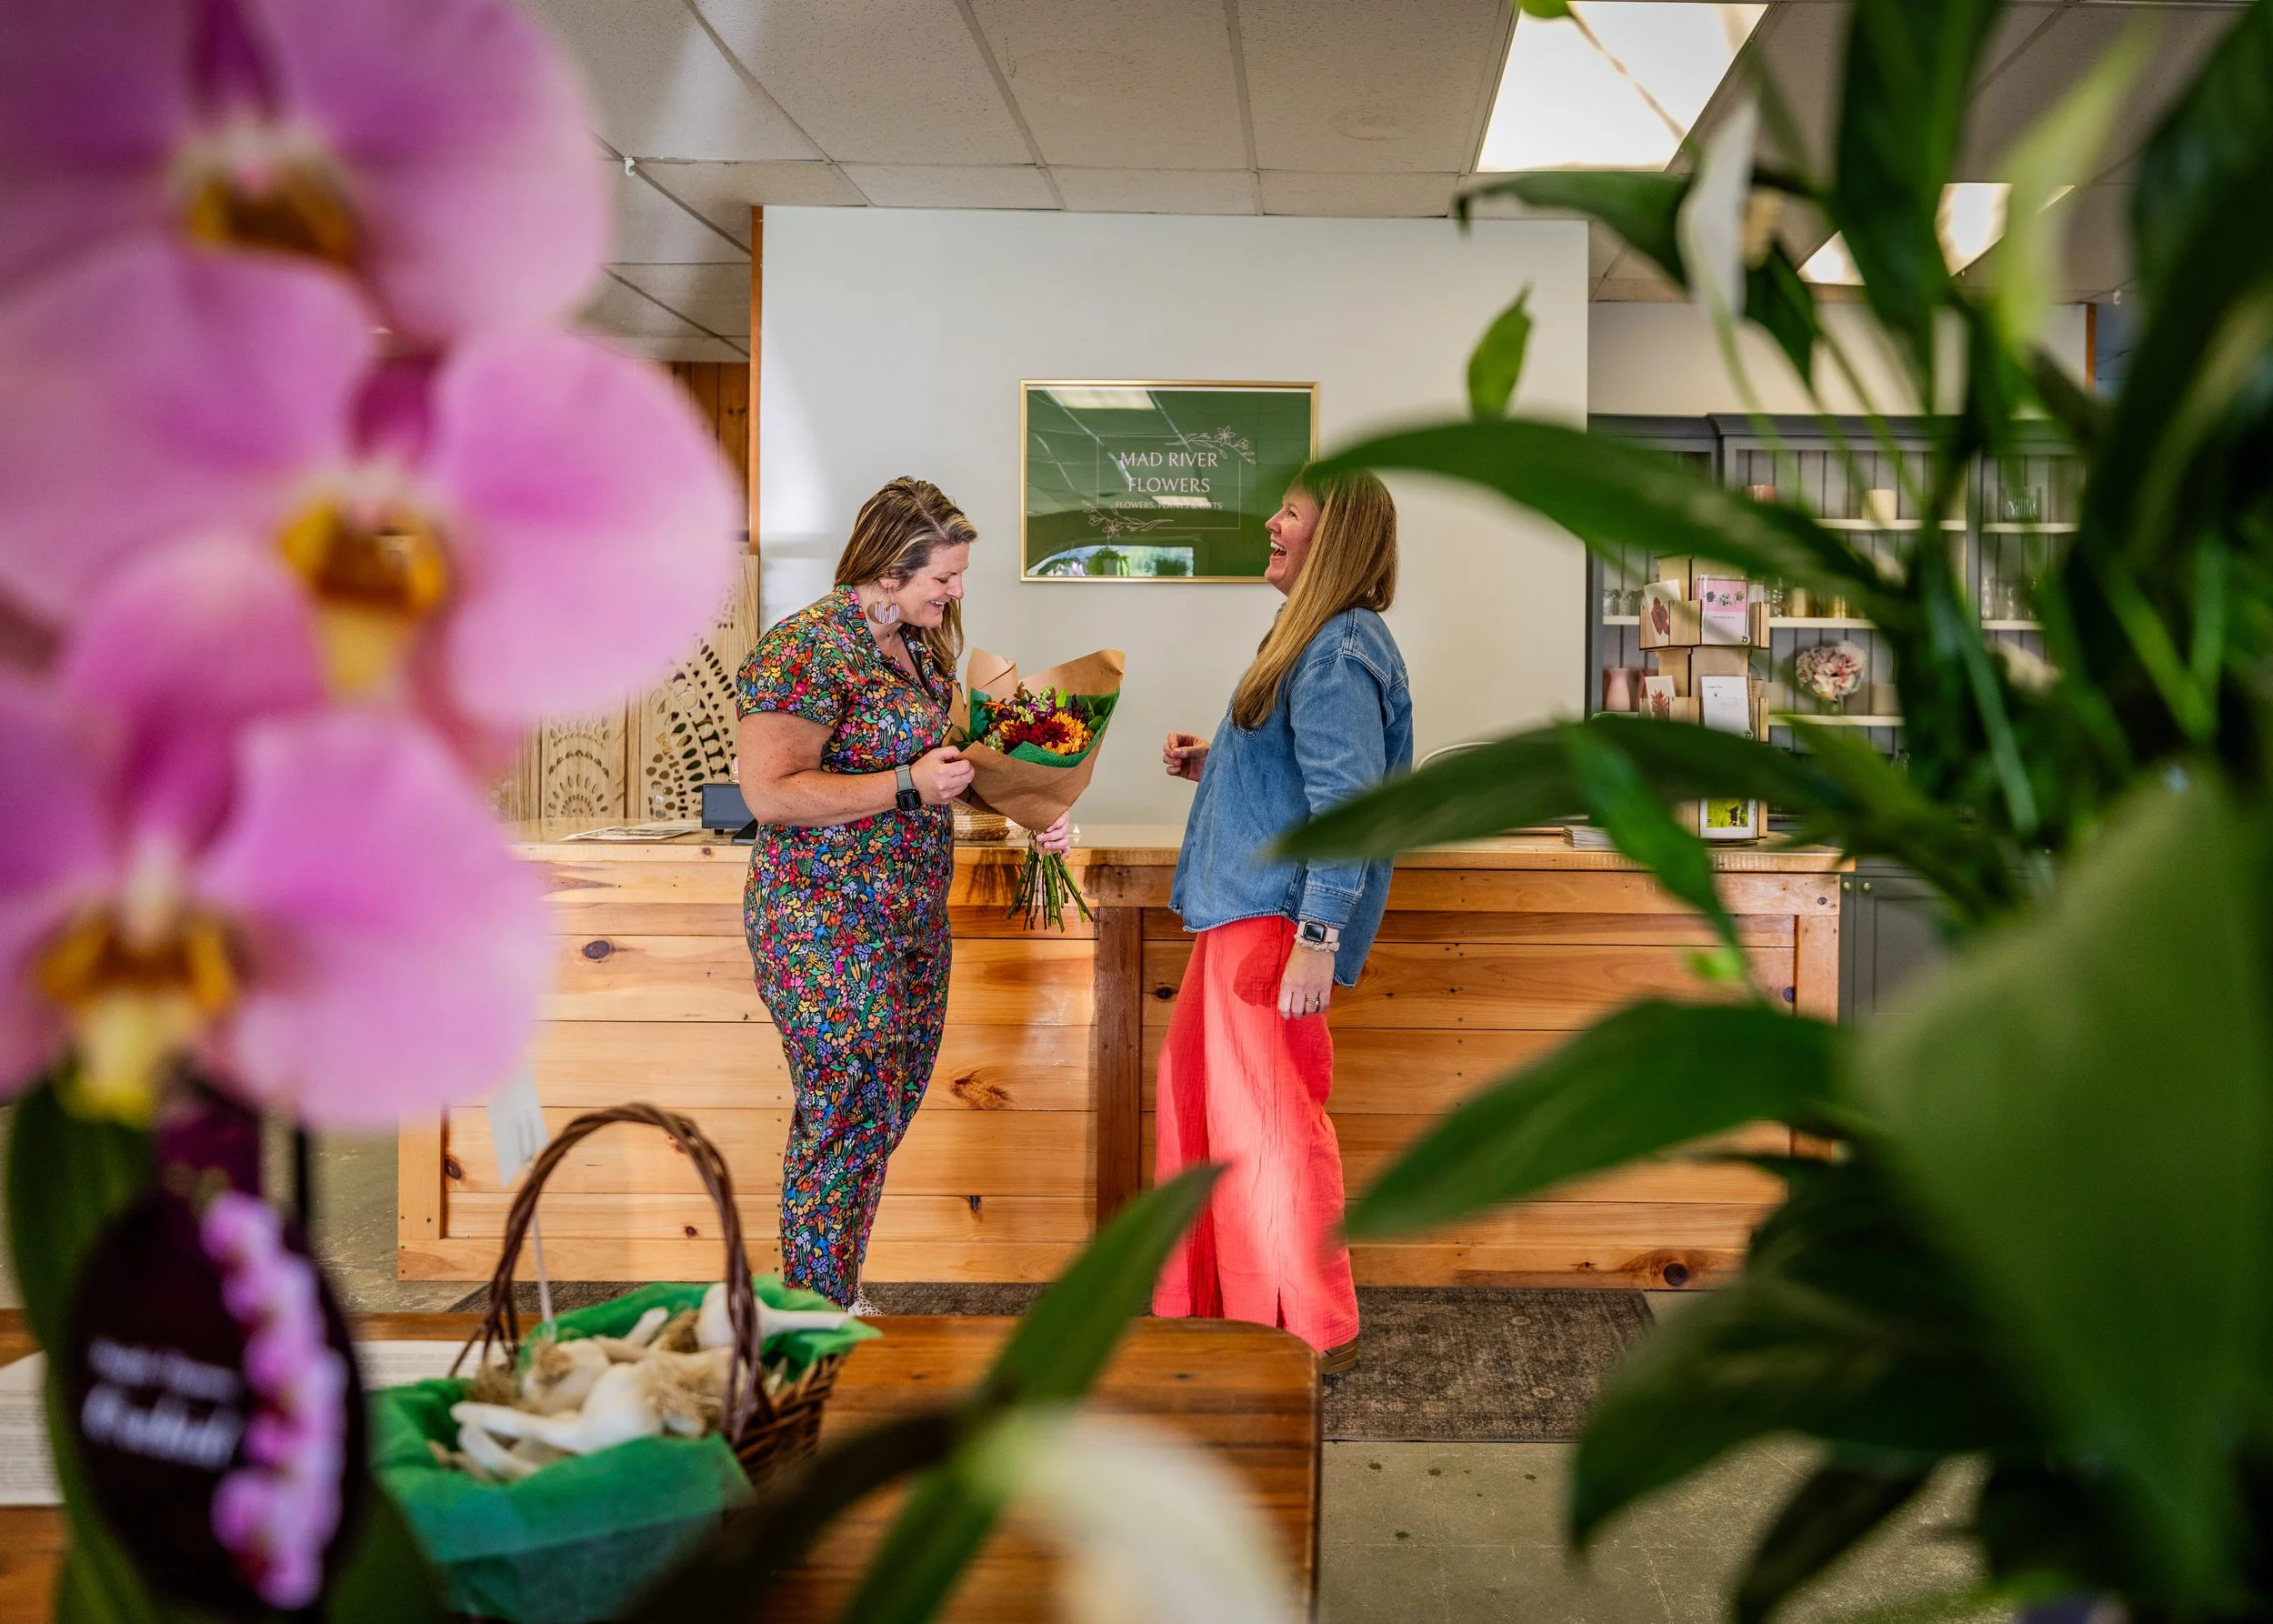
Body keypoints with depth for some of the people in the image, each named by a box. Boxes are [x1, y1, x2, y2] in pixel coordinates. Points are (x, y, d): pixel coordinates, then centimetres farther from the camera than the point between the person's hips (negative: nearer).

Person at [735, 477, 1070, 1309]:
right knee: (848, 1117, -5)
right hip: (828, 925, -9)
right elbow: (769, 791, -22)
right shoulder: (808, 651, -16)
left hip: (908, 921, 9)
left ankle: (835, 1306, 27)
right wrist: (908, 785, -21)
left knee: (887, 1110, 14)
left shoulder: (919, 646, 13)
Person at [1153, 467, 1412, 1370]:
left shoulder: (1337, 652, -17)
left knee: (1269, 1119, -2)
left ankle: (1312, 1331, 12)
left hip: (1278, 919, -11)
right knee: (1197, 1090, 17)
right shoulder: (1312, 637, 15)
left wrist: (1318, 939, -27)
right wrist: (1210, 764, 12)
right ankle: (1208, 1298, 30)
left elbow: (1348, 804, -24)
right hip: (1243, 911, 11)